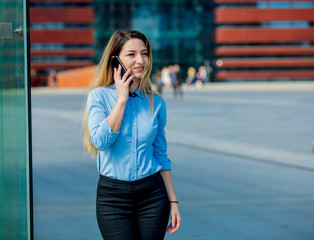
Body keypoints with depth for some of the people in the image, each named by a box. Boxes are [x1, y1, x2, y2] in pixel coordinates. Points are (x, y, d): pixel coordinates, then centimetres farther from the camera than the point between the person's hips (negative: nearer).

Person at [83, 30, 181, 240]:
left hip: (152, 194, 3)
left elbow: (161, 155, 10)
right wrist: (122, 98, -14)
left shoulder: (156, 103, 5)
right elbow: (101, 141, -19)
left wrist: (173, 201, 7)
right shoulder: (99, 96, -3)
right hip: (113, 197, -2)